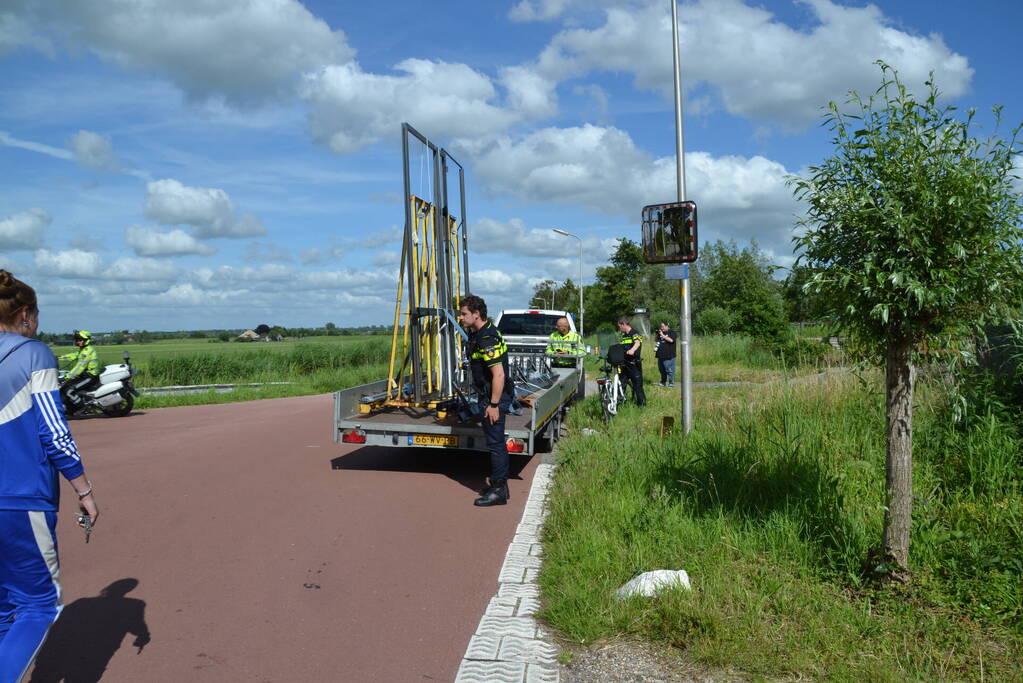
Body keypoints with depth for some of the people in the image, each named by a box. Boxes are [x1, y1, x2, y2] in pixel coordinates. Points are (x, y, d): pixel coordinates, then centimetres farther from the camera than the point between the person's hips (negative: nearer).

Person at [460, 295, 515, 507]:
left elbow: (499, 374, -27)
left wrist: (493, 405, -24)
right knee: (496, 442, 17)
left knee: (495, 443, -3)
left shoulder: (487, 339, -22)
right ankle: (500, 485, 27)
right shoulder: (479, 334, 11)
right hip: (488, 396, 11)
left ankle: (498, 491, 5)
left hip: (495, 397, -11)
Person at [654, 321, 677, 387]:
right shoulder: (660, 333, 17)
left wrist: (663, 335, -15)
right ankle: (663, 382, 21)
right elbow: (657, 340, 25)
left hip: (669, 356, -7)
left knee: (669, 369, -7)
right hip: (661, 355, 7)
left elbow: (671, 340, -19)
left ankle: (671, 383, 0)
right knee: (661, 369, 11)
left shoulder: (671, 332, -3)